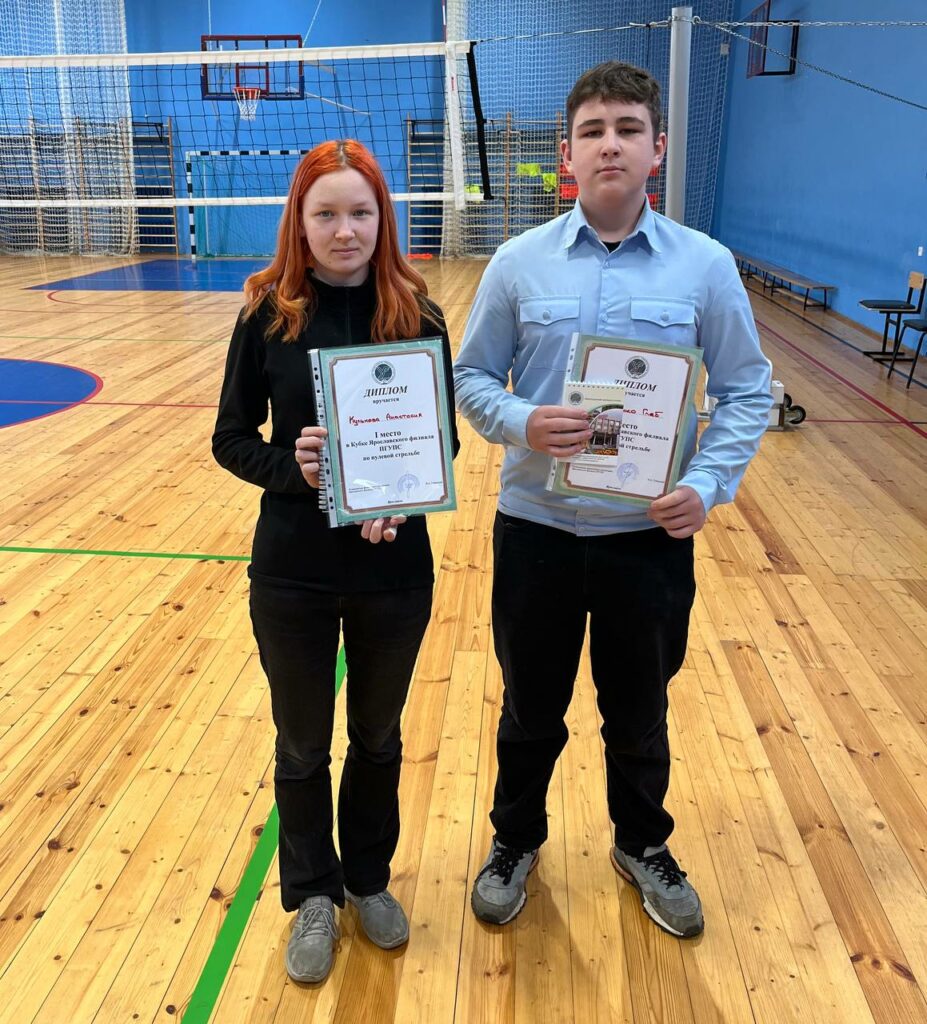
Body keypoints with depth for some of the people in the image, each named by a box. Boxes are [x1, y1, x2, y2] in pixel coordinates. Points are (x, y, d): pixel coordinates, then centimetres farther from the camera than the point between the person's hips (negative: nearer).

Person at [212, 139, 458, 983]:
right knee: (303, 746, 16)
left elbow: (443, 439, 0)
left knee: (377, 738, 19)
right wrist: (292, 469, -22)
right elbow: (231, 439, -2)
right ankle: (313, 895, 40)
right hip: (292, 572, 0)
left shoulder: (417, 315, -5)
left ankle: (369, 879, 45)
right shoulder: (268, 314, -7)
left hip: (396, 570, 1)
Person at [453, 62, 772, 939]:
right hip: (536, 529, 0)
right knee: (531, 708, 17)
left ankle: (642, 846, 45)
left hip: (652, 535, 0)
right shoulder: (519, 262, -3)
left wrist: (708, 482, -14)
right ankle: (516, 840, 43)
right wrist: (519, 422, -19)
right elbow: (470, 377, 2)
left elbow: (747, 391, 1)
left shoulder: (706, 266, -3)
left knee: (639, 712, 18)